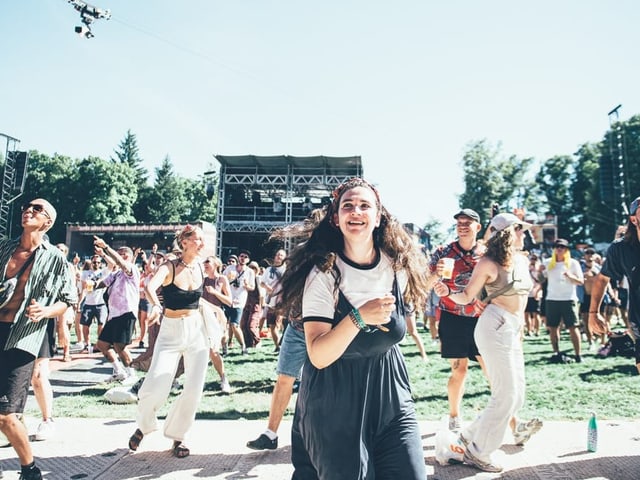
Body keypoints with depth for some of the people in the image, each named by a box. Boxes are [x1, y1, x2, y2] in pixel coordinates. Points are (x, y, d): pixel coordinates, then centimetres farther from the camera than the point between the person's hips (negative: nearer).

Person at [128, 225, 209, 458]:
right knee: (155, 387, -11)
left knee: (193, 389, 0)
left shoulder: (200, 268, 1)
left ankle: (177, 436, 22)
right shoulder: (169, 267, -13)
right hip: (170, 332, -4)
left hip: (196, 330, 4)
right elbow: (150, 286, -34)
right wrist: (155, 305, -51)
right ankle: (143, 426, 22)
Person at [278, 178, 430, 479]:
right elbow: (318, 356, -23)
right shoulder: (323, 273, -16)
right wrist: (359, 317, -34)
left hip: (390, 394, 4)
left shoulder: (398, 265, -4)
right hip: (334, 401, -3)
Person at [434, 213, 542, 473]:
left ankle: (471, 435, 22)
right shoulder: (488, 263, -9)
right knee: (506, 394, -8)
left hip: (513, 331, 9)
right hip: (495, 327, -8)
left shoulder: (522, 260, 12)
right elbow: (466, 297, -7)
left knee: (517, 396, 10)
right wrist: (448, 292, -24)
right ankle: (477, 452, 7)